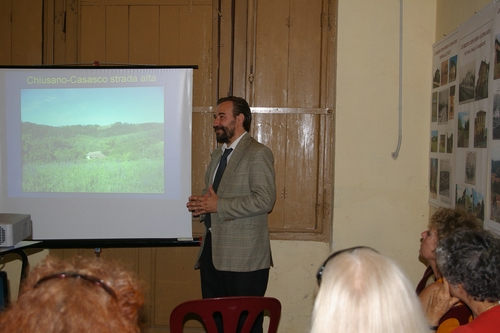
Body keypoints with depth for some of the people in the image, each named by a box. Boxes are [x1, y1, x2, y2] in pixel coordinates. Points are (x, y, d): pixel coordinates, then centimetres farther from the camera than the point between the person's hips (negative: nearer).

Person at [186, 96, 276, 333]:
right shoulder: (217, 154, 18)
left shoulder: (258, 154, -9)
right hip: (212, 250, 8)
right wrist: (201, 205, 3)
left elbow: (264, 200, -20)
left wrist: (219, 205, -19)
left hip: (244, 257, -8)